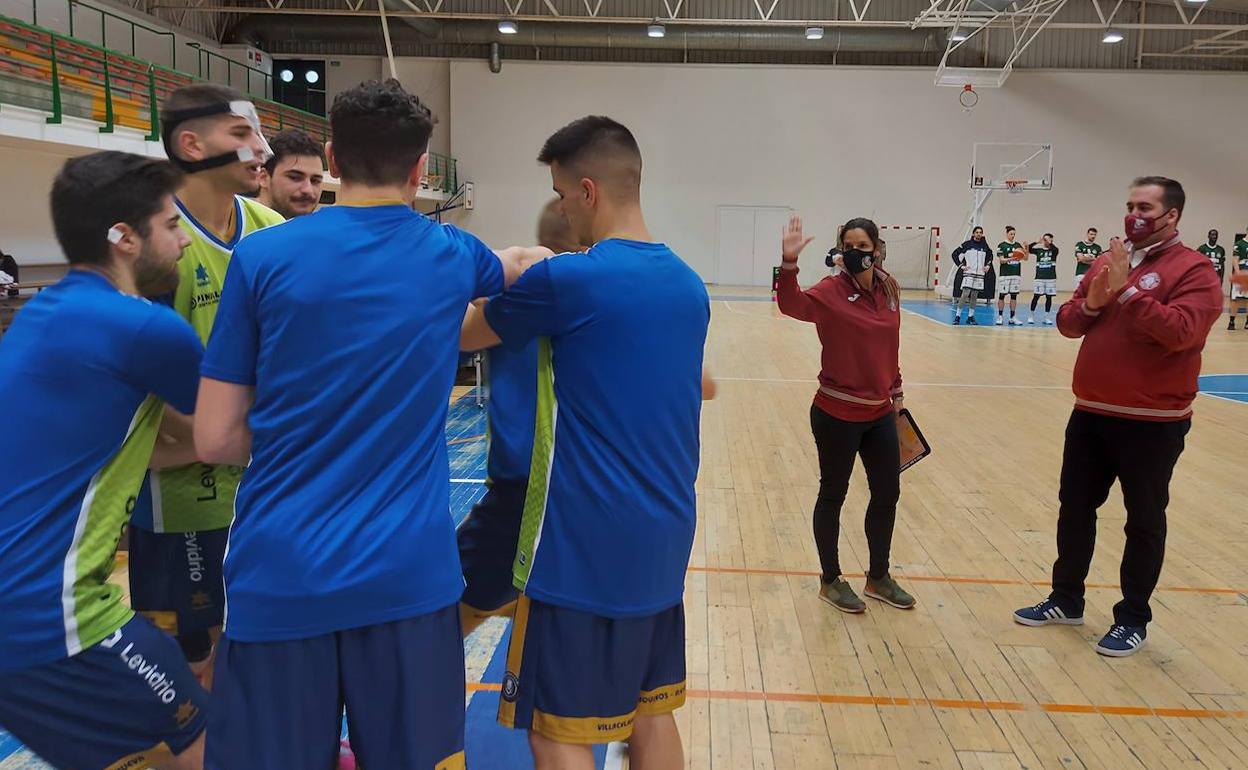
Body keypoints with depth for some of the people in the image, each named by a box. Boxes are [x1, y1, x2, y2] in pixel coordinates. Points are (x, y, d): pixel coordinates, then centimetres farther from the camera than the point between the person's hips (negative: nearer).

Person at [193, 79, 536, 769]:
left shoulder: (262, 256, -2)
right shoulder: (452, 256, 3)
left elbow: (215, 438, -1)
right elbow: (517, 264, 29)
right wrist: (534, 257, 51)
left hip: (276, 578, -1)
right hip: (408, 573, 1)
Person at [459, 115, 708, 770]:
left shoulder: (564, 280, -15)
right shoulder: (689, 285, 7)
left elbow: (461, 337, 0)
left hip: (584, 547, -7)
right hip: (663, 542, 7)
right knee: (650, 713, 19)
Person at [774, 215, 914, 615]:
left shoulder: (888, 288, 3)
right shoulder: (831, 291, -14)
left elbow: (891, 344, 13)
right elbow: (792, 304, -34)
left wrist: (896, 390, 17)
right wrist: (789, 263, -49)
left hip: (880, 413, 6)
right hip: (837, 414, -6)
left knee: (888, 493, 15)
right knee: (833, 494, 8)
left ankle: (878, 577, 35)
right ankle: (831, 581, 26)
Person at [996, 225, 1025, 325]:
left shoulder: (1018, 245, 10)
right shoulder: (1002, 245, -2)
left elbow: (1025, 258, 7)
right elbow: (1002, 260, -8)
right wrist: (1011, 259, -25)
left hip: (1016, 274, 4)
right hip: (1005, 274, -4)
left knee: (1014, 295, 6)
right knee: (1002, 295, -2)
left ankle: (1013, 317, 11)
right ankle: (1000, 316, 6)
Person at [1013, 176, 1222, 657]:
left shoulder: (1193, 270, -9)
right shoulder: (1108, 261, 10)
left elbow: (1180, 331, -25)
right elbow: (1067, 323, 9)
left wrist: (1127, 291, -25)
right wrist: (1091, 303, -10)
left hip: (1152, 422, -6)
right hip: (1090, 414, 7)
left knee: (1144, 522, 8)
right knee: (1074, 508, 14)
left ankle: (1133, 620, 22)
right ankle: (1066, 600, 30)